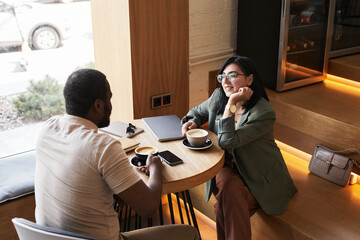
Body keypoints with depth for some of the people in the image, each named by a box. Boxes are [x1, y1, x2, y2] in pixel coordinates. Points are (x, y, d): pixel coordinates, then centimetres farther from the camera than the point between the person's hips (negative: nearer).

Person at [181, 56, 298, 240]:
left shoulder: (264, 113, -23)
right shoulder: (218, 96, -4)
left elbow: (227, 141, -30)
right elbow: (198, 111, 17)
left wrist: (231, 104, -31)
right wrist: (192, 121, -6)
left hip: (258, 176, -4)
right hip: (227, 166, 5)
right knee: (228, 184, -30)